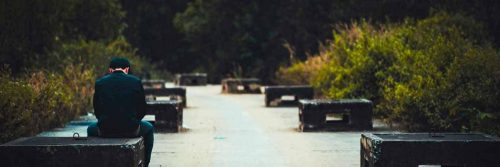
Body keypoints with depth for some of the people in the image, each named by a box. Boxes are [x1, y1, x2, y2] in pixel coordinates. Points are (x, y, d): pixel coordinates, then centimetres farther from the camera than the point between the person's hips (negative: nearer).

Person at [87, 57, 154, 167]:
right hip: (131, 129, -1)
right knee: (149, 129, 32)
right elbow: (142, 109, 5)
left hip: (105, 130, 1)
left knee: (91, 130, 35)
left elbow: (97, 110, 9)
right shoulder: (136, 81, 1)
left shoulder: (100, 83, 3)